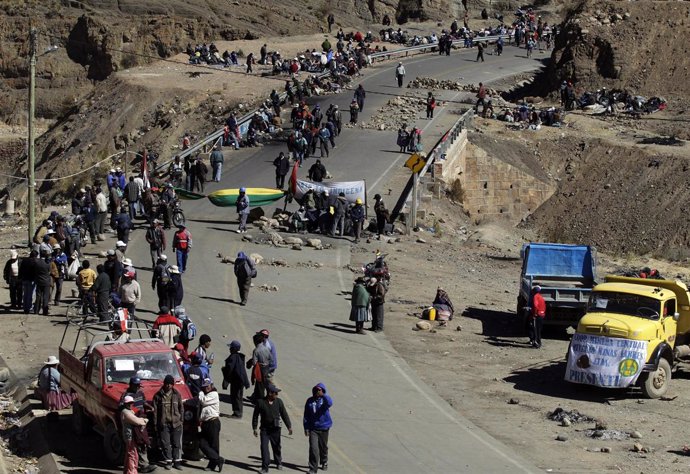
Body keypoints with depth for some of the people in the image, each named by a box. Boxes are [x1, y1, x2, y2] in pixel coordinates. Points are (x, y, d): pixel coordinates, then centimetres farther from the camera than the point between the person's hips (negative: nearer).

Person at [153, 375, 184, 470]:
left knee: (177, 443, 3)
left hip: (176, 423, 1)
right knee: (165, 443, 0)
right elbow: (155, 410, 2)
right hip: (163, 424, -1)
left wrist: (181, 420, 5)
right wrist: (155, 423, -2)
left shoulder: (177, 394, 6)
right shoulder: (158, 395, 1)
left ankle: (177, 461, 9)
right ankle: (168, 461, 10)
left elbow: (181, 408, 12)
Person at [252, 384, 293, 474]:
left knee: (276, 447, 14)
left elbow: (284, 415, 5)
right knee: (264, 447, -10)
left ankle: (278, 463, 36)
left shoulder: (279, 402, -1)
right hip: (265, 429, -2)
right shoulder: (260, 402, -8)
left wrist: (289, 426, 4)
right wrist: (255, 428, -2)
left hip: (275, 429, 2)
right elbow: (255, 416, 0)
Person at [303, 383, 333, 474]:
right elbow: (306, 415, 4)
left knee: (323, 447, 16)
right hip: (313, 428, 0)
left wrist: (323, 395, -34)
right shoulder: (310, 401, 0)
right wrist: (306, 428, 0)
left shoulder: (325, 399, -5)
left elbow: (329, 403, -31)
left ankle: (324, 463, 40)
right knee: (313, 448, -10)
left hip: (324, 427, 0)